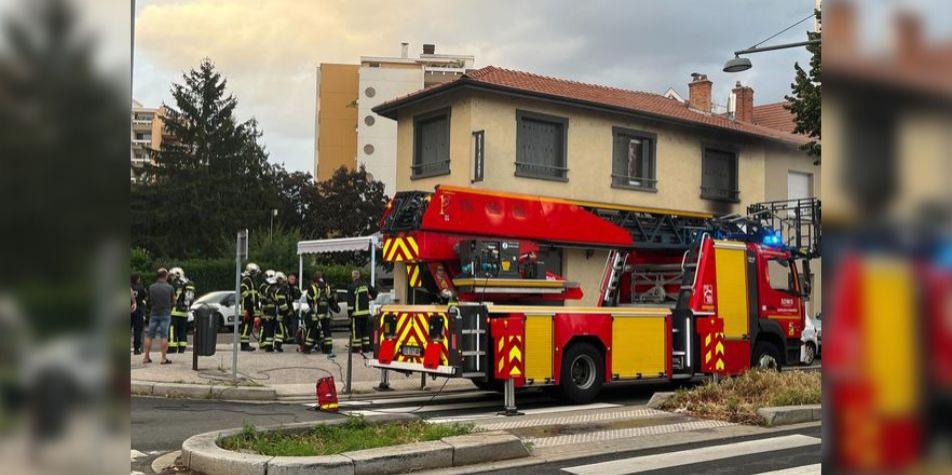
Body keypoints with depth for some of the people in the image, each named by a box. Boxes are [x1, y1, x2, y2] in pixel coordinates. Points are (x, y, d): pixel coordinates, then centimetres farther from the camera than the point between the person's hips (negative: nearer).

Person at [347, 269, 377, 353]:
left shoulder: (352, 287, -11)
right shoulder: (366, 285, 6)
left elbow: (350, 301, -12)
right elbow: (374, 292, 15)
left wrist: (349, 312, -7)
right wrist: (370, 298, 29)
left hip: (356, 312, -5)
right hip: (366, 311, 5)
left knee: (356, 330, 0)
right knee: (365, 329, 12)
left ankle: (357, 347, -1)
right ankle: (366, 347, 14)